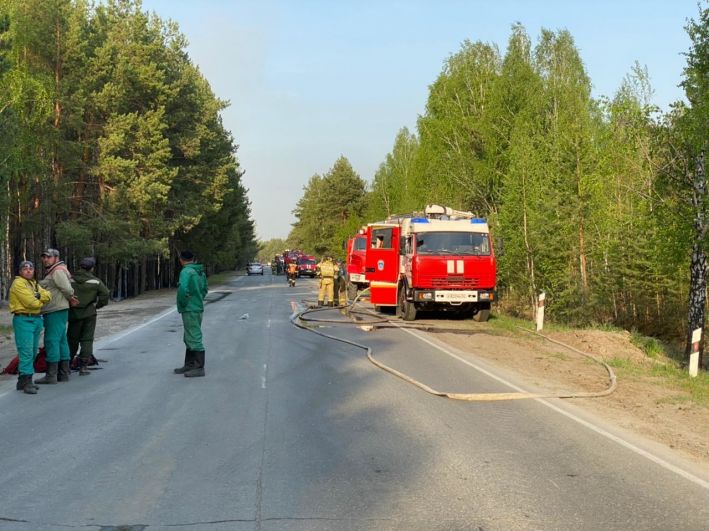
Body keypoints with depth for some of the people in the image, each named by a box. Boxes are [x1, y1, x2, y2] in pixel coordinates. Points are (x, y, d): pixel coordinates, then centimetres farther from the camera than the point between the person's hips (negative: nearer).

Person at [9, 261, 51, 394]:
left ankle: (22, 381, 19)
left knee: (33, 352, 11)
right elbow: (31, 303, -17)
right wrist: (41, 302, 2)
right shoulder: (18, 283, -8)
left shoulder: (34, 283, 19)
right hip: (23, 320, -9)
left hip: (36, 319, 9)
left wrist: (38, 296, -14)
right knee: (26, 352, -13)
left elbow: (47, 296, 5)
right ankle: (26, 382, -12)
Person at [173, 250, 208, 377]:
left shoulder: (186, 272, -17)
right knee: (189, 338, 17)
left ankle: (199, 368, -2)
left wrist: (183, 304, -16)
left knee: (194, 339, -5)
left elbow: (183, 289, -31)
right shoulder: (200, 272, 10)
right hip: (198, 308, 9)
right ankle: (189, 365, 24)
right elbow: (204, 289, 22)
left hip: (190, 311, -9)